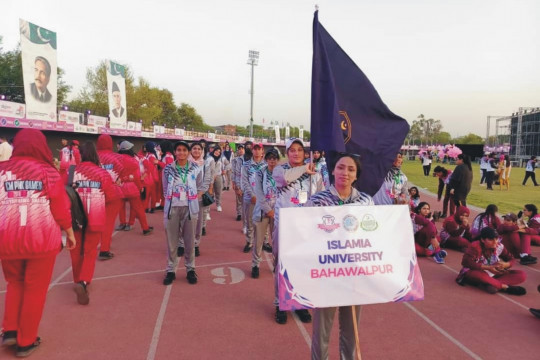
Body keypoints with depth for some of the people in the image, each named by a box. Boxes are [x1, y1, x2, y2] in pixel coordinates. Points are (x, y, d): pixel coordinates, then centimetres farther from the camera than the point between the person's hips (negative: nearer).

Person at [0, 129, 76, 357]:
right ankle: (25, 342, 21)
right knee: (35, 289, 12)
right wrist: (70, 233, 10)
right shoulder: (48, 172, -5)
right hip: (42, 239, -2)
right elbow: (61, 209, -4)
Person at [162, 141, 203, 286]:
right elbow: (165, 190, 9)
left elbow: (199, 188, 9)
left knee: (189, 241, 8)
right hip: (172, 208, 0)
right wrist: (171, 201, 1)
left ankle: (190, 269, 22)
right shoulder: (168, 169, 1)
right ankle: (170, 270, 19)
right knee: (171, 241, 6)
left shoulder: (196, 168, 0)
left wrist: (193, 201, 0)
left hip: (190, 208, 0)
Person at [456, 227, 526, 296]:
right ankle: (506, 287, -24)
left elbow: (510, 259, 8)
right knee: (479, 275, -42)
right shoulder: (475, 246, -19)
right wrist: (488, 267, -31)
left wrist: (505, 264, -18)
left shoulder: (499, 246, -5)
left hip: (492, 274, 6)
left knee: (522, 275, -12)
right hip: (477, 272, -6)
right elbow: (466, 262, -29)